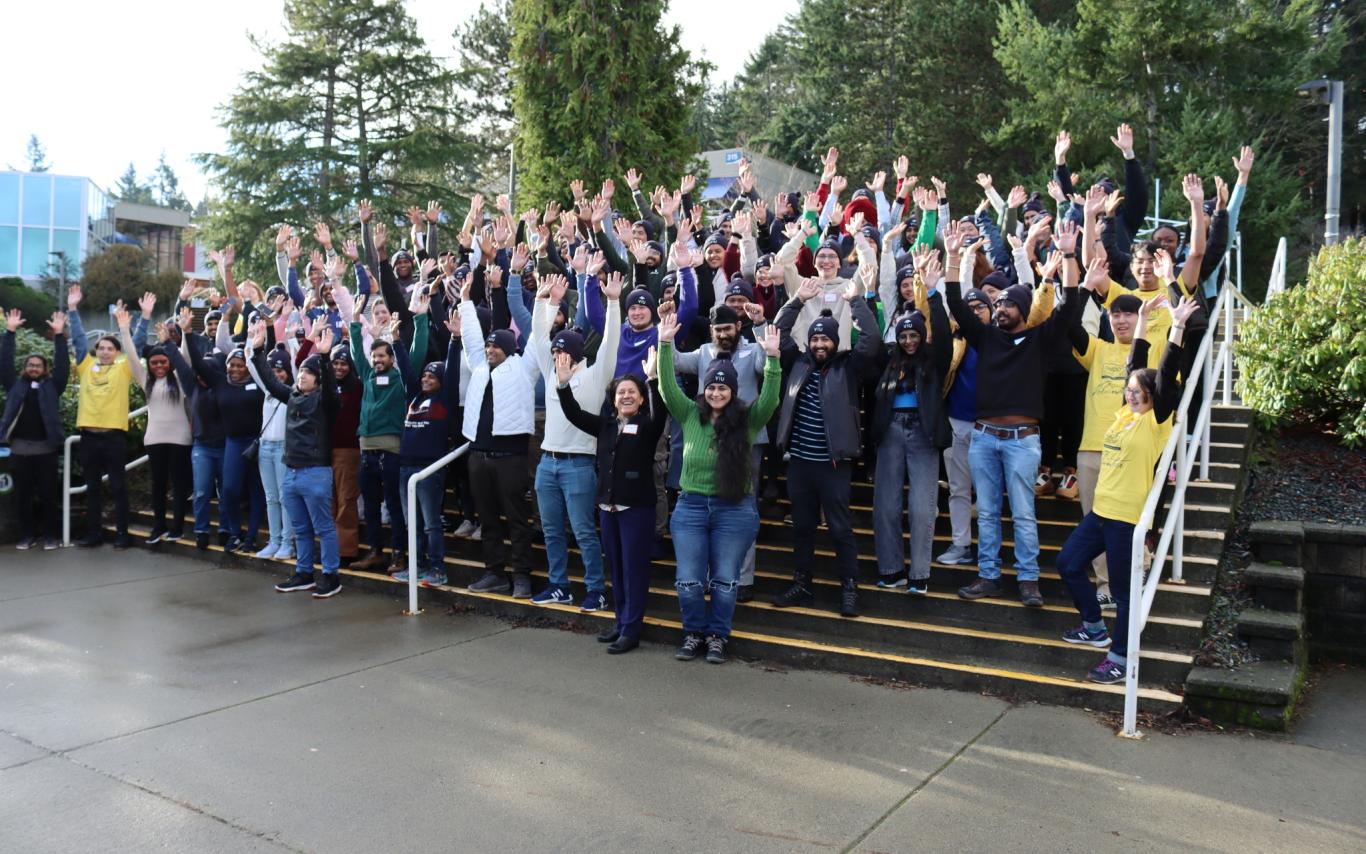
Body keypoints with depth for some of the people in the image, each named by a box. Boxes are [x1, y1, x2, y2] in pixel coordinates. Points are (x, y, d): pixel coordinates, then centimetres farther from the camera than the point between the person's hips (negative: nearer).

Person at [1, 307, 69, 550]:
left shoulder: (51, 385, 7)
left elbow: (62, 364, -2)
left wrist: (59, 335, -9)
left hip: (45, 448, -2)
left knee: (48, 494, 2)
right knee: (22, 495, 6)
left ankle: (50, 535, 10)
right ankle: (27, 535, 15)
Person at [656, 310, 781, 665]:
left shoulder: (747, 420, -3)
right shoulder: (690, 414, 2)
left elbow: (770, 398, -16)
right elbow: (668, 387, -8)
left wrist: (772, 358, -29)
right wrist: (665, 345, -19)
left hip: (735, 511, -1)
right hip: (690, 506, 1)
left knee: (725, 581, 8)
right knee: (689, 581, 5)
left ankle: (717, 636, 26)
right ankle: (693, 632, 26)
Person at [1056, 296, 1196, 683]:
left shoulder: (1156, 421, -8)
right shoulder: (1125, 414, 9)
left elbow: (1166, 375, -17)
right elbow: (1136, 365, 14)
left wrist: (1177, 326, -18)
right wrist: (1143, 319, 16)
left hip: (1127, 516, -8)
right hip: (1101, 509, 8)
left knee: (1122, 588, 0)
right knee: (1068, 563, 14)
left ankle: (1120, 659, 10)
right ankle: (1096, 629, 30)